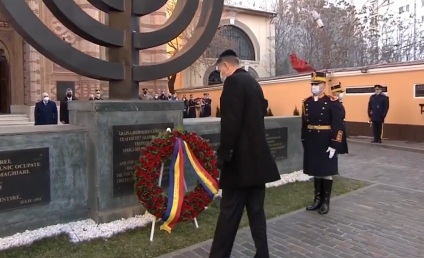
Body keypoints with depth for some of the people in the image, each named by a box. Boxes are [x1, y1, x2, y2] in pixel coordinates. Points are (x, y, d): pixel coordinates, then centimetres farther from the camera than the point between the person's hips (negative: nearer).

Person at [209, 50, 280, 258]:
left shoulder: (233, 81, -11)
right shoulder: (253, 82, 17)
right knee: (256, 210, 14)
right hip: (257, 157, 9)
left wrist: (223, 155, -16)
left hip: (240, 160, -9)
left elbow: (230, 122, -21)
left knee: (229, 213, -1)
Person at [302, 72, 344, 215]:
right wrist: (304, 142, 8)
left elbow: (338, 126, -12)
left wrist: (334, 145, -15)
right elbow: (304, 124, 9)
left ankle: (326, 202, 18)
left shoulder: (332, 102, -9)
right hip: (311, 143, 5)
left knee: (326, 172, 6)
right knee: (315, 171, 13)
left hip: (326, 143, -5)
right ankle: (317, 199, 26)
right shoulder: (306, 102, 6)